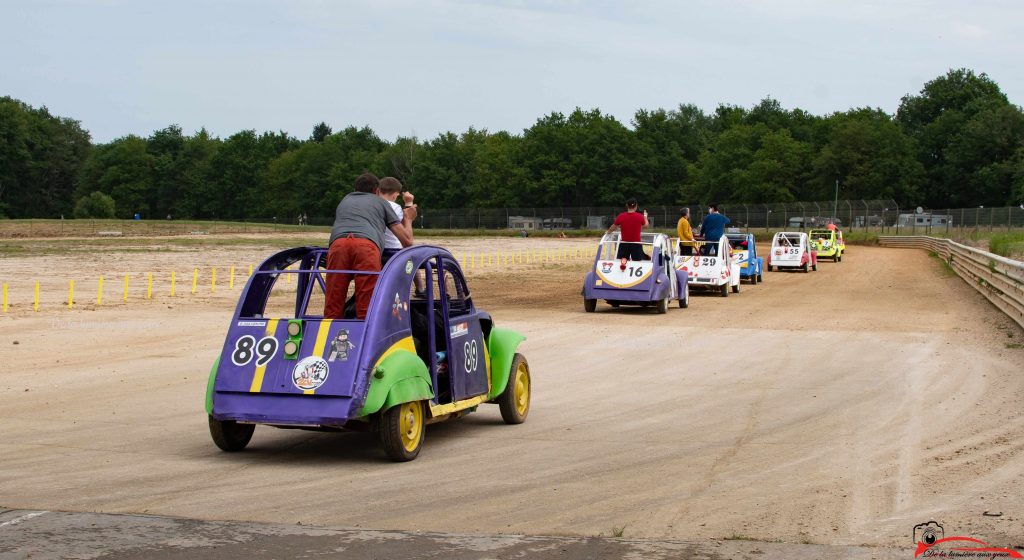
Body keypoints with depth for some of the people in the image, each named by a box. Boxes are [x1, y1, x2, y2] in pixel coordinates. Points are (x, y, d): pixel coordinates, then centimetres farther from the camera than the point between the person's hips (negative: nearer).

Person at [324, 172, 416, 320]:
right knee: (366, 310, -5)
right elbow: (407, 241, 28)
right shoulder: (380, 202, 31)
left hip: (338, 243, 2)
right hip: (367, 245, -2)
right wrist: (408, 219, 50)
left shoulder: (345, 200, 40)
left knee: (332, 310, -1)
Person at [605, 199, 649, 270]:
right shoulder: (640, 216, -9)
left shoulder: (621, 216, -6)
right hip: (636, 244, 0)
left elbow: (613, 228, 9)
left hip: (624, 243, 0)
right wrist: (645, 216, 30)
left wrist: (608, 232, 32)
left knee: (619, 261, 12)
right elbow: (646, 225, 11)